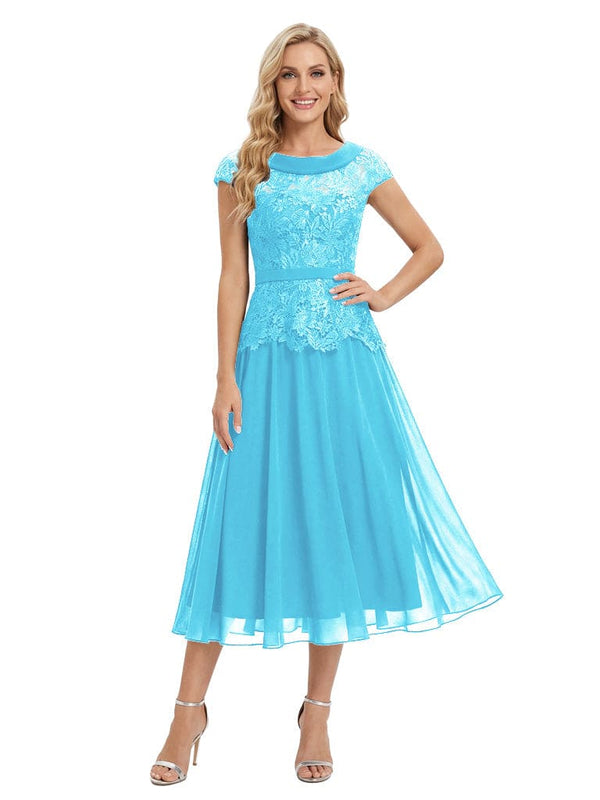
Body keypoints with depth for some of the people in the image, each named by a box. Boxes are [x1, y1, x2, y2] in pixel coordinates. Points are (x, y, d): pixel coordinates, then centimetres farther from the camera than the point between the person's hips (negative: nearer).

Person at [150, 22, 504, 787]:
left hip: (348, 360, 1)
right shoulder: (242, 170, 5)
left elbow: (429, 249, 16)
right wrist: (226, 378, -4)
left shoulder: (362, 167, 7)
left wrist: (382, 296, -1)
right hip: (268, 360, -1)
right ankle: (190, 710, 10)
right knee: (243, 522, -2)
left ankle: (317, 711, 17)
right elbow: (233, 277, 2)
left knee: (339, 522, 4)